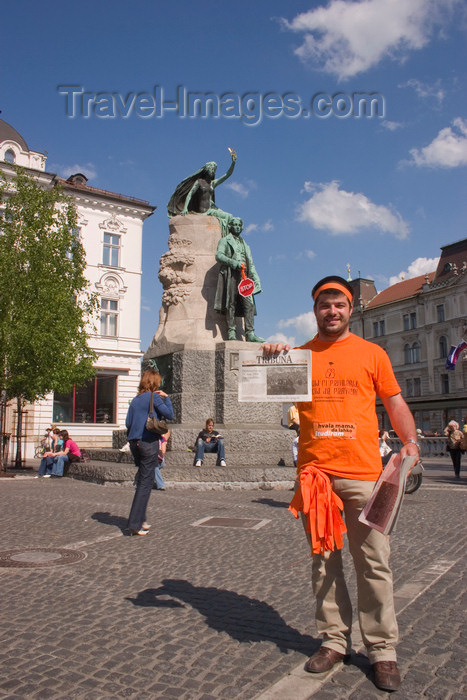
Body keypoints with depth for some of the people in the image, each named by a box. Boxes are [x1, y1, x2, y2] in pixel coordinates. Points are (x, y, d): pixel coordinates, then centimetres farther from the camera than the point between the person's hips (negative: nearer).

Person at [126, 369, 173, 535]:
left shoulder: (135, 400, 13)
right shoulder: (154, 397, -6)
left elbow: (128, 423, 10)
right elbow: (169, 415, -9)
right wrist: (167, 398, 2)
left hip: (134, 442, 7)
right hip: (149, 442, -7)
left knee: (142, 481, 18)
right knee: (145, 483, -4)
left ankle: (141, 519, 23)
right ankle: (135, 524, -6)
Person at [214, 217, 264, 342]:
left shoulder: (245, 245, 31)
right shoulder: (225, 240, 15)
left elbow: (250, 264, 26)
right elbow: (219, 255, -2)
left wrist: (256, 280, 14)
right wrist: (234, 263, -15)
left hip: (244, 276, 4)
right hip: (230, 274, -4)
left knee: (249, 303, -9)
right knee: (231, 303, -10)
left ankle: (250, 333, -14)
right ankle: (232, 332, -10)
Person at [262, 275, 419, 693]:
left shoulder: (371, 354, 8)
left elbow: (395, 403, 9)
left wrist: (410, 441, -8)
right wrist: (271, 360, -8)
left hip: (363, 473, -1)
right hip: (314, 472, 2)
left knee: (373, 562, 3)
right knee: (323, 560, 10)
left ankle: (382, 649, 18)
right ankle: (334, 640, 24)